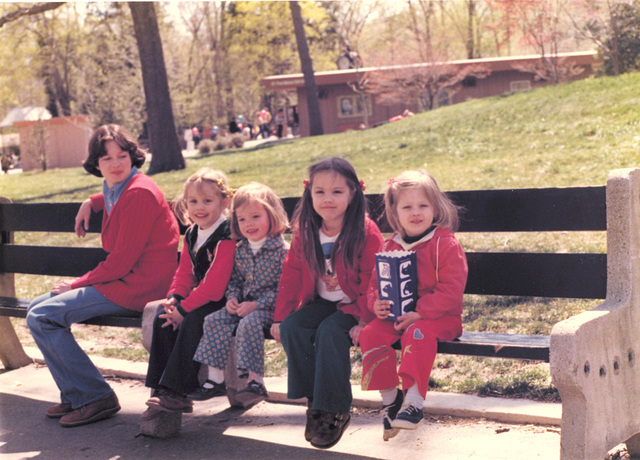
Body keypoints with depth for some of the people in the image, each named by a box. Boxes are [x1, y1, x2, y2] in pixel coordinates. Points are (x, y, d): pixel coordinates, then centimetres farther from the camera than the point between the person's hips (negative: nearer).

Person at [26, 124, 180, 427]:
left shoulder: (139, 192, -16)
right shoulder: (114, 190, 13)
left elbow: (122, 260, -19)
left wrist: (77, 284, -9)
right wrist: (91, 203, 24)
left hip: (138, 286, -10)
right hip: (122, 280, 10)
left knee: (42, 318, -17)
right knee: (37, 308, 12)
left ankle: (95, 397, -11)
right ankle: (75, 396, 11)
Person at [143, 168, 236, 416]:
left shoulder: (227, 237, -18)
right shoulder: (191, 235, 10)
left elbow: (214, 285, -24)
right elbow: (184, 273, 13)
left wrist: (183, 308, -21)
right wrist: (174, 299, -8)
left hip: (223, 301, -9)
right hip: (198, 298, 9)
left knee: (192, 321, -30)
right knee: (162, 319, -10)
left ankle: (175, 392, -25)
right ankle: (161, 389, -9)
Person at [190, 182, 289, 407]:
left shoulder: (282, 250, -12)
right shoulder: (240, 251, 10)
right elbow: (234, 280, 19)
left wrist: (256, 304, -22)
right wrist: (232, 298, -3)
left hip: (269, 306, -7)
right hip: (243, 305, 7)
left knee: (249, 323, -32)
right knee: (214, 320, -10)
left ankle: (256, 381, -25)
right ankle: (215, 379, -7)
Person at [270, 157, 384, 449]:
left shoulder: (366, 232, -14)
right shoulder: (305, 231, 1)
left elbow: (372, 281, -14)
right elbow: (292, 275, 5)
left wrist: (364, 320, -21)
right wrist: (281, 317, 1)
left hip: (352, 306, -5)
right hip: (321, 303, 6)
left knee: (329, 332, -31)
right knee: (293, 328, -20)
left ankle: (335, 410, -18)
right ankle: (314, 400, -9)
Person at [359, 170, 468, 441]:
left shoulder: (445, 245, -7)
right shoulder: (390, 248, 10)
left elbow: (450, 289, -15)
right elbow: (376, 283, 15)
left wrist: (419, 313, -24)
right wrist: (376, 303, -10)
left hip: (438, 316, -5)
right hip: (396, 316, 6)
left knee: (418, 334, -36)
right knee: (370, 335, -19)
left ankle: (414, 401, -32)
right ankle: (389, 397, -7)